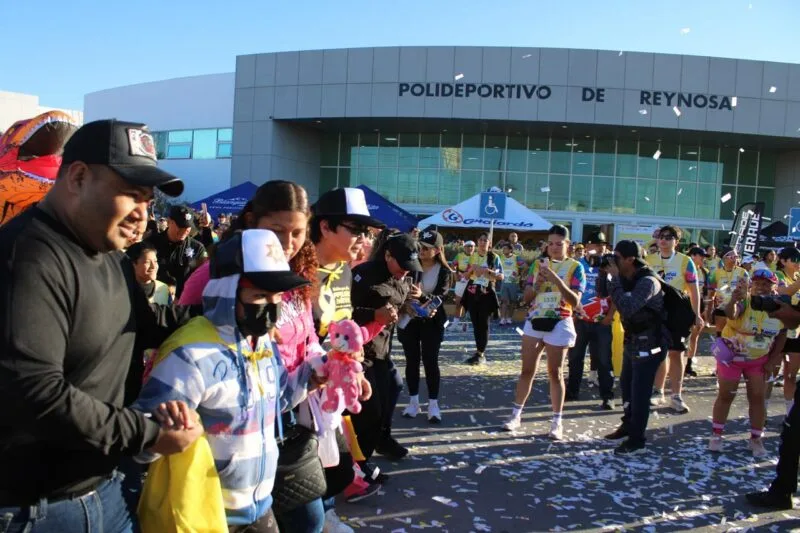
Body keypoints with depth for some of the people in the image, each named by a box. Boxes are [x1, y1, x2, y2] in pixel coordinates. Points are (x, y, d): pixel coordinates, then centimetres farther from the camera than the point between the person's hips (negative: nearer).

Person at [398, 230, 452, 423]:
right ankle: (413, 402, 18)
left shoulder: (444, 271, -7)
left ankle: (433, 404, 9)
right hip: (409, 319, 2)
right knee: (412, 360, 7)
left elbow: (440, 297, -18)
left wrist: (422, 296, -37)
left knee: (430, 361, -1)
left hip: (431, 321, -2)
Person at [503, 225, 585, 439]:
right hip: (534, 321, 3)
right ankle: (516, 415, 17)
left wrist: (556, 279, -22)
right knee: (527, 370, 8)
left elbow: (575, 301, -12)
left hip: (559, 324, -3)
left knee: (555, 373, 3)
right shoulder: (538, 264, 8)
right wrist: (538, 282, -12)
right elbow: (527, 297, 7)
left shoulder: (575, 267, -3)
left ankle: (557, 422, 12)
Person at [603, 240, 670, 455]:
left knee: (639, 392, -3)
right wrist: (606, 275, -7)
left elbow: (627, 308, -33)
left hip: (649, 344, -9)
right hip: (633, 340, 9)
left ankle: (637, 440, 7)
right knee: (626, 385, 19)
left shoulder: (648, 282, -23)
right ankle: (628, 426, 36)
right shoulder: (627, 278, 3)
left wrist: (615, 278, -27)